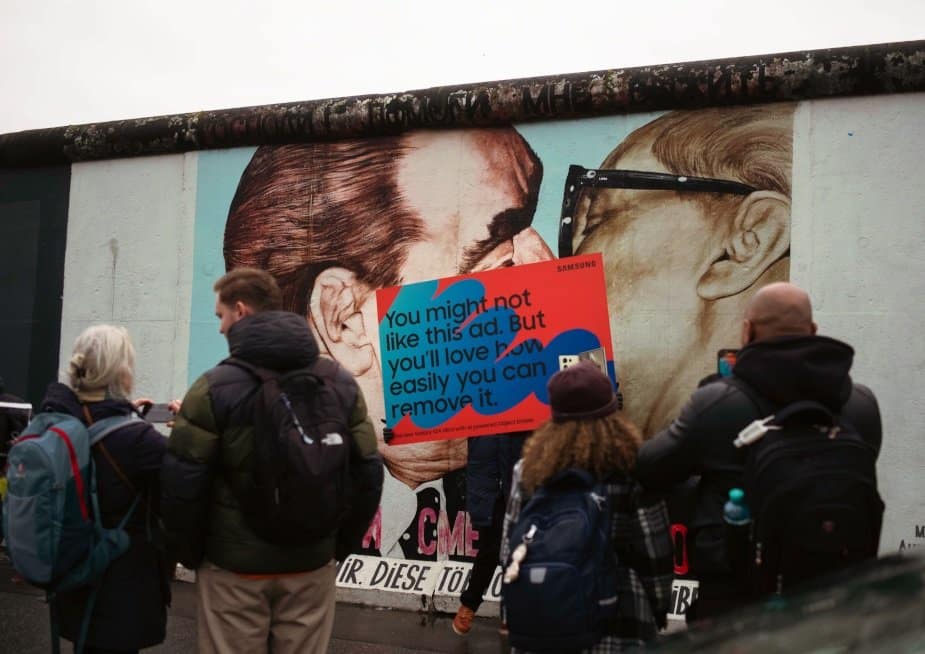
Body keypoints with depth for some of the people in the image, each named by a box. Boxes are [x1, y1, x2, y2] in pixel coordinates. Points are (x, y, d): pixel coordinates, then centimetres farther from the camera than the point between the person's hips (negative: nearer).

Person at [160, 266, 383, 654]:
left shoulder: (214, 387, -10)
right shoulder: (340, 383, 1)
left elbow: (182, 483, -11)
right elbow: (367, 473, 3)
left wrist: (189, 552, 3)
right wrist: (342, 543, 13)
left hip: (233, 567, -3)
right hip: (311, 566, 3)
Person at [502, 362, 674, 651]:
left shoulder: (529, 469, 0)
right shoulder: (633, 467, -8)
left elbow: (510, 548, 4)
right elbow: (654, 550, -4)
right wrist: (659, 609, 10)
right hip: (618, 620, -2)